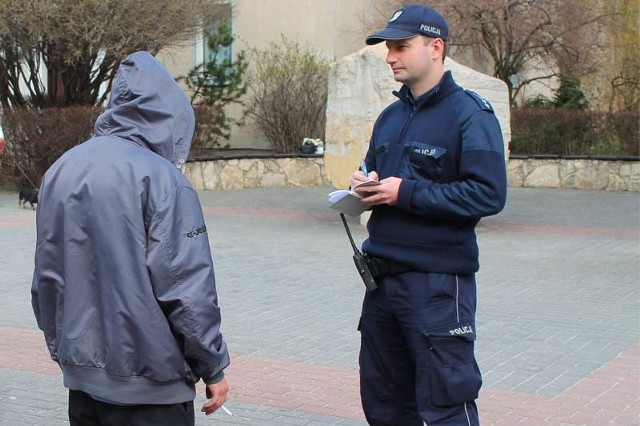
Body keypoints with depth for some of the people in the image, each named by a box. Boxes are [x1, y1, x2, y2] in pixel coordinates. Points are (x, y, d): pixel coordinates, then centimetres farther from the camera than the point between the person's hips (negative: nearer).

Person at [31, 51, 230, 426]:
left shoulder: (60, 170, 5)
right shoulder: (162, 178, -16)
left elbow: (46, 279, 10)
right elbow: (187, 290, -18)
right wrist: (213, 368, -7)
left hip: (82, 377, 7)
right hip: (148, 382, -7)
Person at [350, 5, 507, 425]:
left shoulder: (470, 114, -10)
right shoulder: (391, 116, 14)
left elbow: (489, 194, -20)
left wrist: (406, 193, -20)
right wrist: (364, 184, 0)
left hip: (437, 283, -8)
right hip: (383, 277, 8)